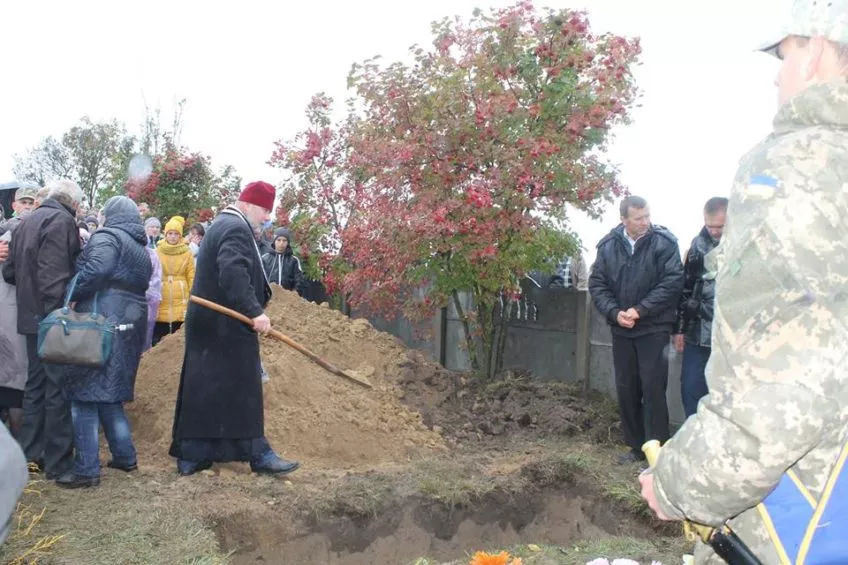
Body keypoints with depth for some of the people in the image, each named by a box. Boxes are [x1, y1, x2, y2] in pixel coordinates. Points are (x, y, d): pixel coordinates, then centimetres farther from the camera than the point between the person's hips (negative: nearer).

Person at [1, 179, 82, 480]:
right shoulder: (62, 222, -14)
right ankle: (58, 462, 5)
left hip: (31, 318, 9)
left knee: (36, 384, 17)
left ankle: (30, 452, 27)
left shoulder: (26, 222, 13)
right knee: (59, 388, -1)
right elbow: (54, 274, -23)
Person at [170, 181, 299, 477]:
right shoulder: (236, 229, -14)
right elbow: (234, 274, -27)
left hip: (207, 324, 10)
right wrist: (255, 311, -29)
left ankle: (190, 457, 16)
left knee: (201, 389, 11)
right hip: (227, 327, -10)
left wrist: (252, 310, 22)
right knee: (242, 389, -2)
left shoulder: (222, 224, 20)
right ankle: (257, 454, 6)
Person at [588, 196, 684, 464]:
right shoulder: (608, 245, 1)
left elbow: (672, 281, -14)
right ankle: (636, 446, 26)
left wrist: (640, 310, -18)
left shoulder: (663, 242, -9)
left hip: (654, 328, -4)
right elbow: (597, 284, 2)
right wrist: (614, 313, -14)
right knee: (626, 389, 11)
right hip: (621, 330, 4)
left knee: (653, 389, -4)